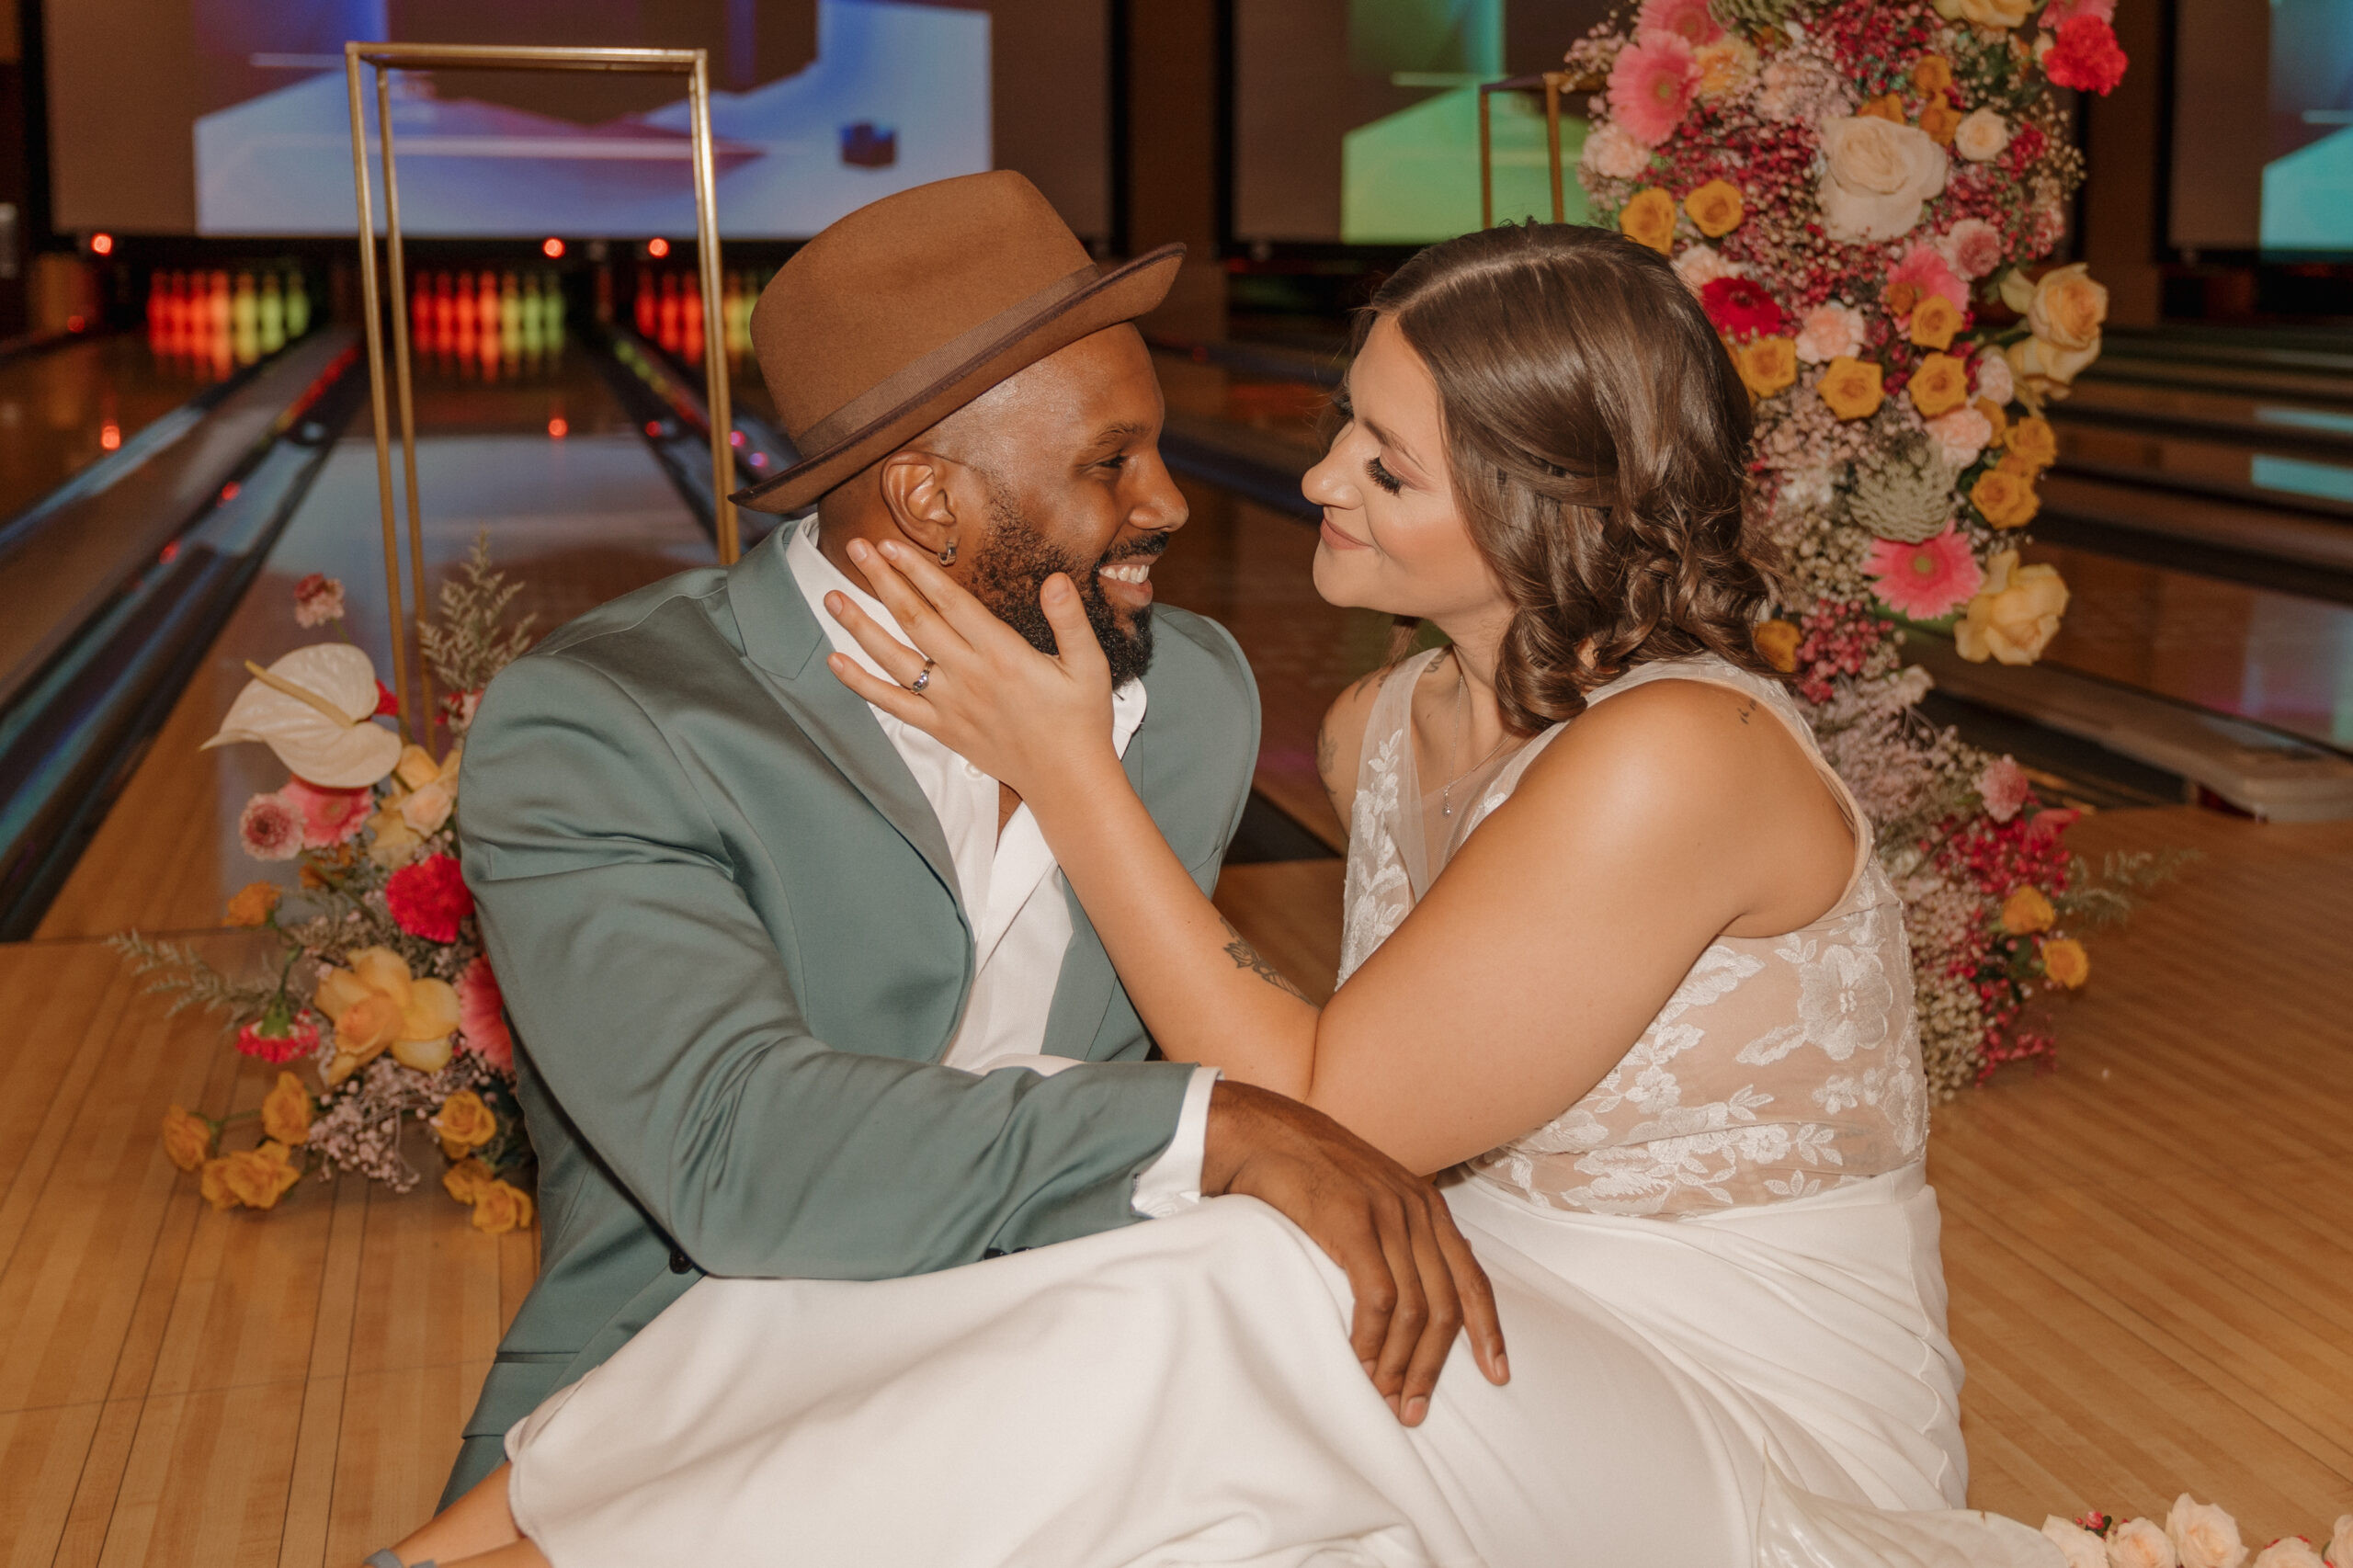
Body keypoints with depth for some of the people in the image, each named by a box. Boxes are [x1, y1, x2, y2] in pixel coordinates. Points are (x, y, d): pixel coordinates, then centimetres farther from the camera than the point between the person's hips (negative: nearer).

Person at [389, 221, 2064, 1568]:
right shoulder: (1378, 727, 1)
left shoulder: (1673, 761, -25)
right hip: (1506, 1357, 7)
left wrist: (1067, 771, -20)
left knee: (1212, 1307, -34)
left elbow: (1321, 1122, -22)